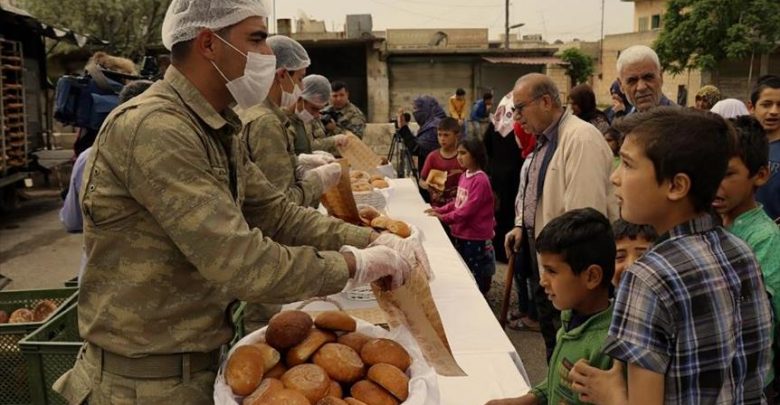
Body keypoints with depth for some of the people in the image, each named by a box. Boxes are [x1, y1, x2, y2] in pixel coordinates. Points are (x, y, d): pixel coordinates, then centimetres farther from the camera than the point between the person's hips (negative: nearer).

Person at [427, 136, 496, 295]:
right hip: (462, 234, 9)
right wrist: (440, 210, 4)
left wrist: (444, 218, -21)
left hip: (476, 238, -9)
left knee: (477, 277, 4)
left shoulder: (480, 180, -20)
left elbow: (468, 209, -24)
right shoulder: (464, 176, 8)